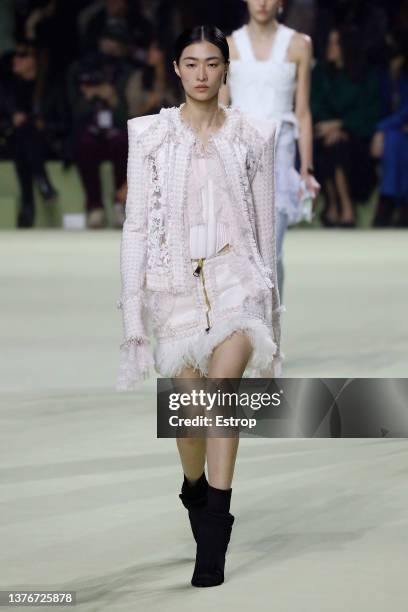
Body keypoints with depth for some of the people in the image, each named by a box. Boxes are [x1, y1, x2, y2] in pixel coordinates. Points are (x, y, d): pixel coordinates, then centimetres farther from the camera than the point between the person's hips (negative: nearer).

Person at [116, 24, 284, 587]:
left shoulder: (251, 135, 5)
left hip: (235, 276, -1)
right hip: (176, 278, 1)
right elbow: (136, 222, 2)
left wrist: (267, 289, 11)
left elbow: (264, 220, 10)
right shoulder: (150, 134, 3)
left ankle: (213, 536, -17)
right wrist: (133, 302, -3)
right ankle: (195, 488, 37)